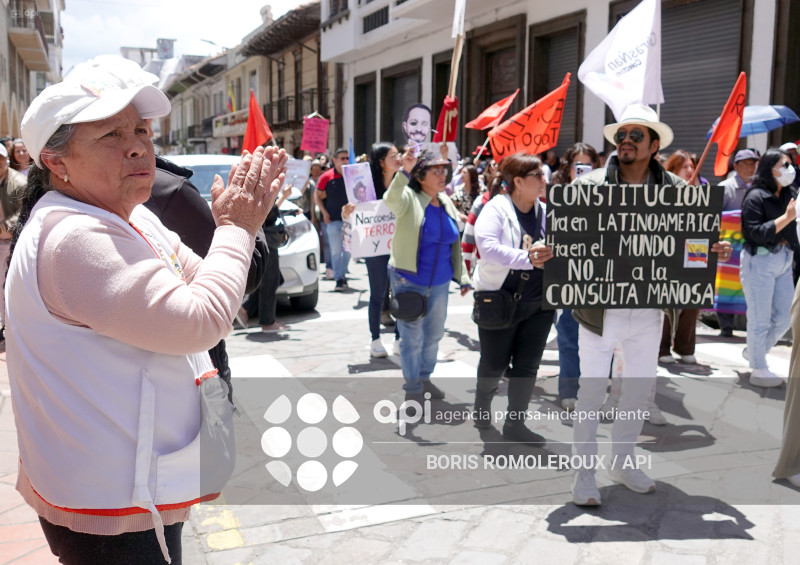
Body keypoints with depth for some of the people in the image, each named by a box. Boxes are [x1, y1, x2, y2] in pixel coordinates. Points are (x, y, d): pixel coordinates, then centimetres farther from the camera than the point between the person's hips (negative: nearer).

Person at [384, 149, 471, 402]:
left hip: (439, 282, 6)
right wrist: (404, 171, -51)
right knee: (412, 336, 1)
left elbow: (455, 244, 14)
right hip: (409, 281, -6)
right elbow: (391, 200, -35)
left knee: (434, 334, 17)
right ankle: (413, 388, 17)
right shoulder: (410, 199, -10)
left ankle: (425, 378, 37)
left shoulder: (446, 203, 7)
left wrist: (463, 276, 13)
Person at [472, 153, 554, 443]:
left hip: (538, 302, 5)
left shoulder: (546, 212, 5)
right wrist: (527, 259, -34)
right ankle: (482, 403, 39)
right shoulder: (496, 208, -11)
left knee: (527, 366, 8)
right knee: (495, 364, 9)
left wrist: (551, 253, -19)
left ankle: (514, 424, 22)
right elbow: (487, 245, -26)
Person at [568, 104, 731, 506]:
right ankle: (584, 472, 18)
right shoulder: (588, 186, -6)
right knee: (591, 390, 3)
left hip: (648, 309, 4)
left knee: (640, 388, 16)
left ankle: (623, 462, 37)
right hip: (600, 307, -3)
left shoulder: (676, 190, 2)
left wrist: (713, 250, -9)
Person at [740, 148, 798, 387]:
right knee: (760, 318, 2)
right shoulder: (756, 196, -11)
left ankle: (754, 351, 36)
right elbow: (757, 233, -19)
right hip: (760, 261, -7)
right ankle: (758, 370, 14)